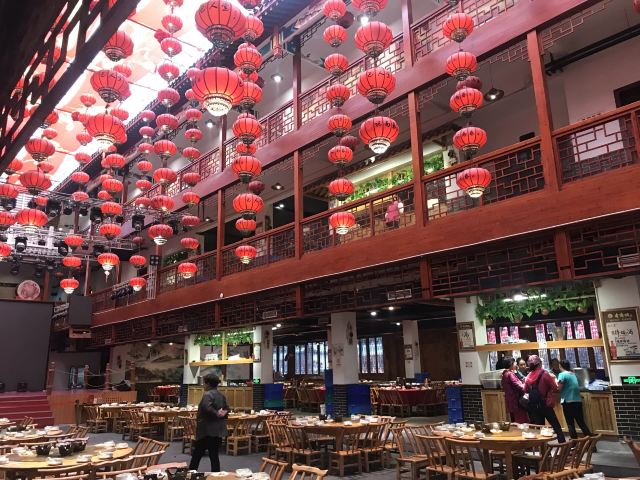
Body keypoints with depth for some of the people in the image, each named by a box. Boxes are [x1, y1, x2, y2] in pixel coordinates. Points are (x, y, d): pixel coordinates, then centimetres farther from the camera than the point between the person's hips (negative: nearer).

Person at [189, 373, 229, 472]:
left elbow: (207, 408, -30)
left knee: (197, 453, 9)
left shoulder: (207, 395, -15)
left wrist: (216, 414, -17)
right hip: (218, 430, 7)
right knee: (214, 454, 10)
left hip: (207, 430, -7)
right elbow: (227, 408, 15)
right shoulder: (221, 395, 11)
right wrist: (223, 413, -3)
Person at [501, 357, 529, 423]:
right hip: (516, 402, -10)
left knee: (515, 424, 14)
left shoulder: (505, 374, 12)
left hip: (511, 402, 10)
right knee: (522, 424, -7)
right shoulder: (510, 374, -17)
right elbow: (520, 387, -21)